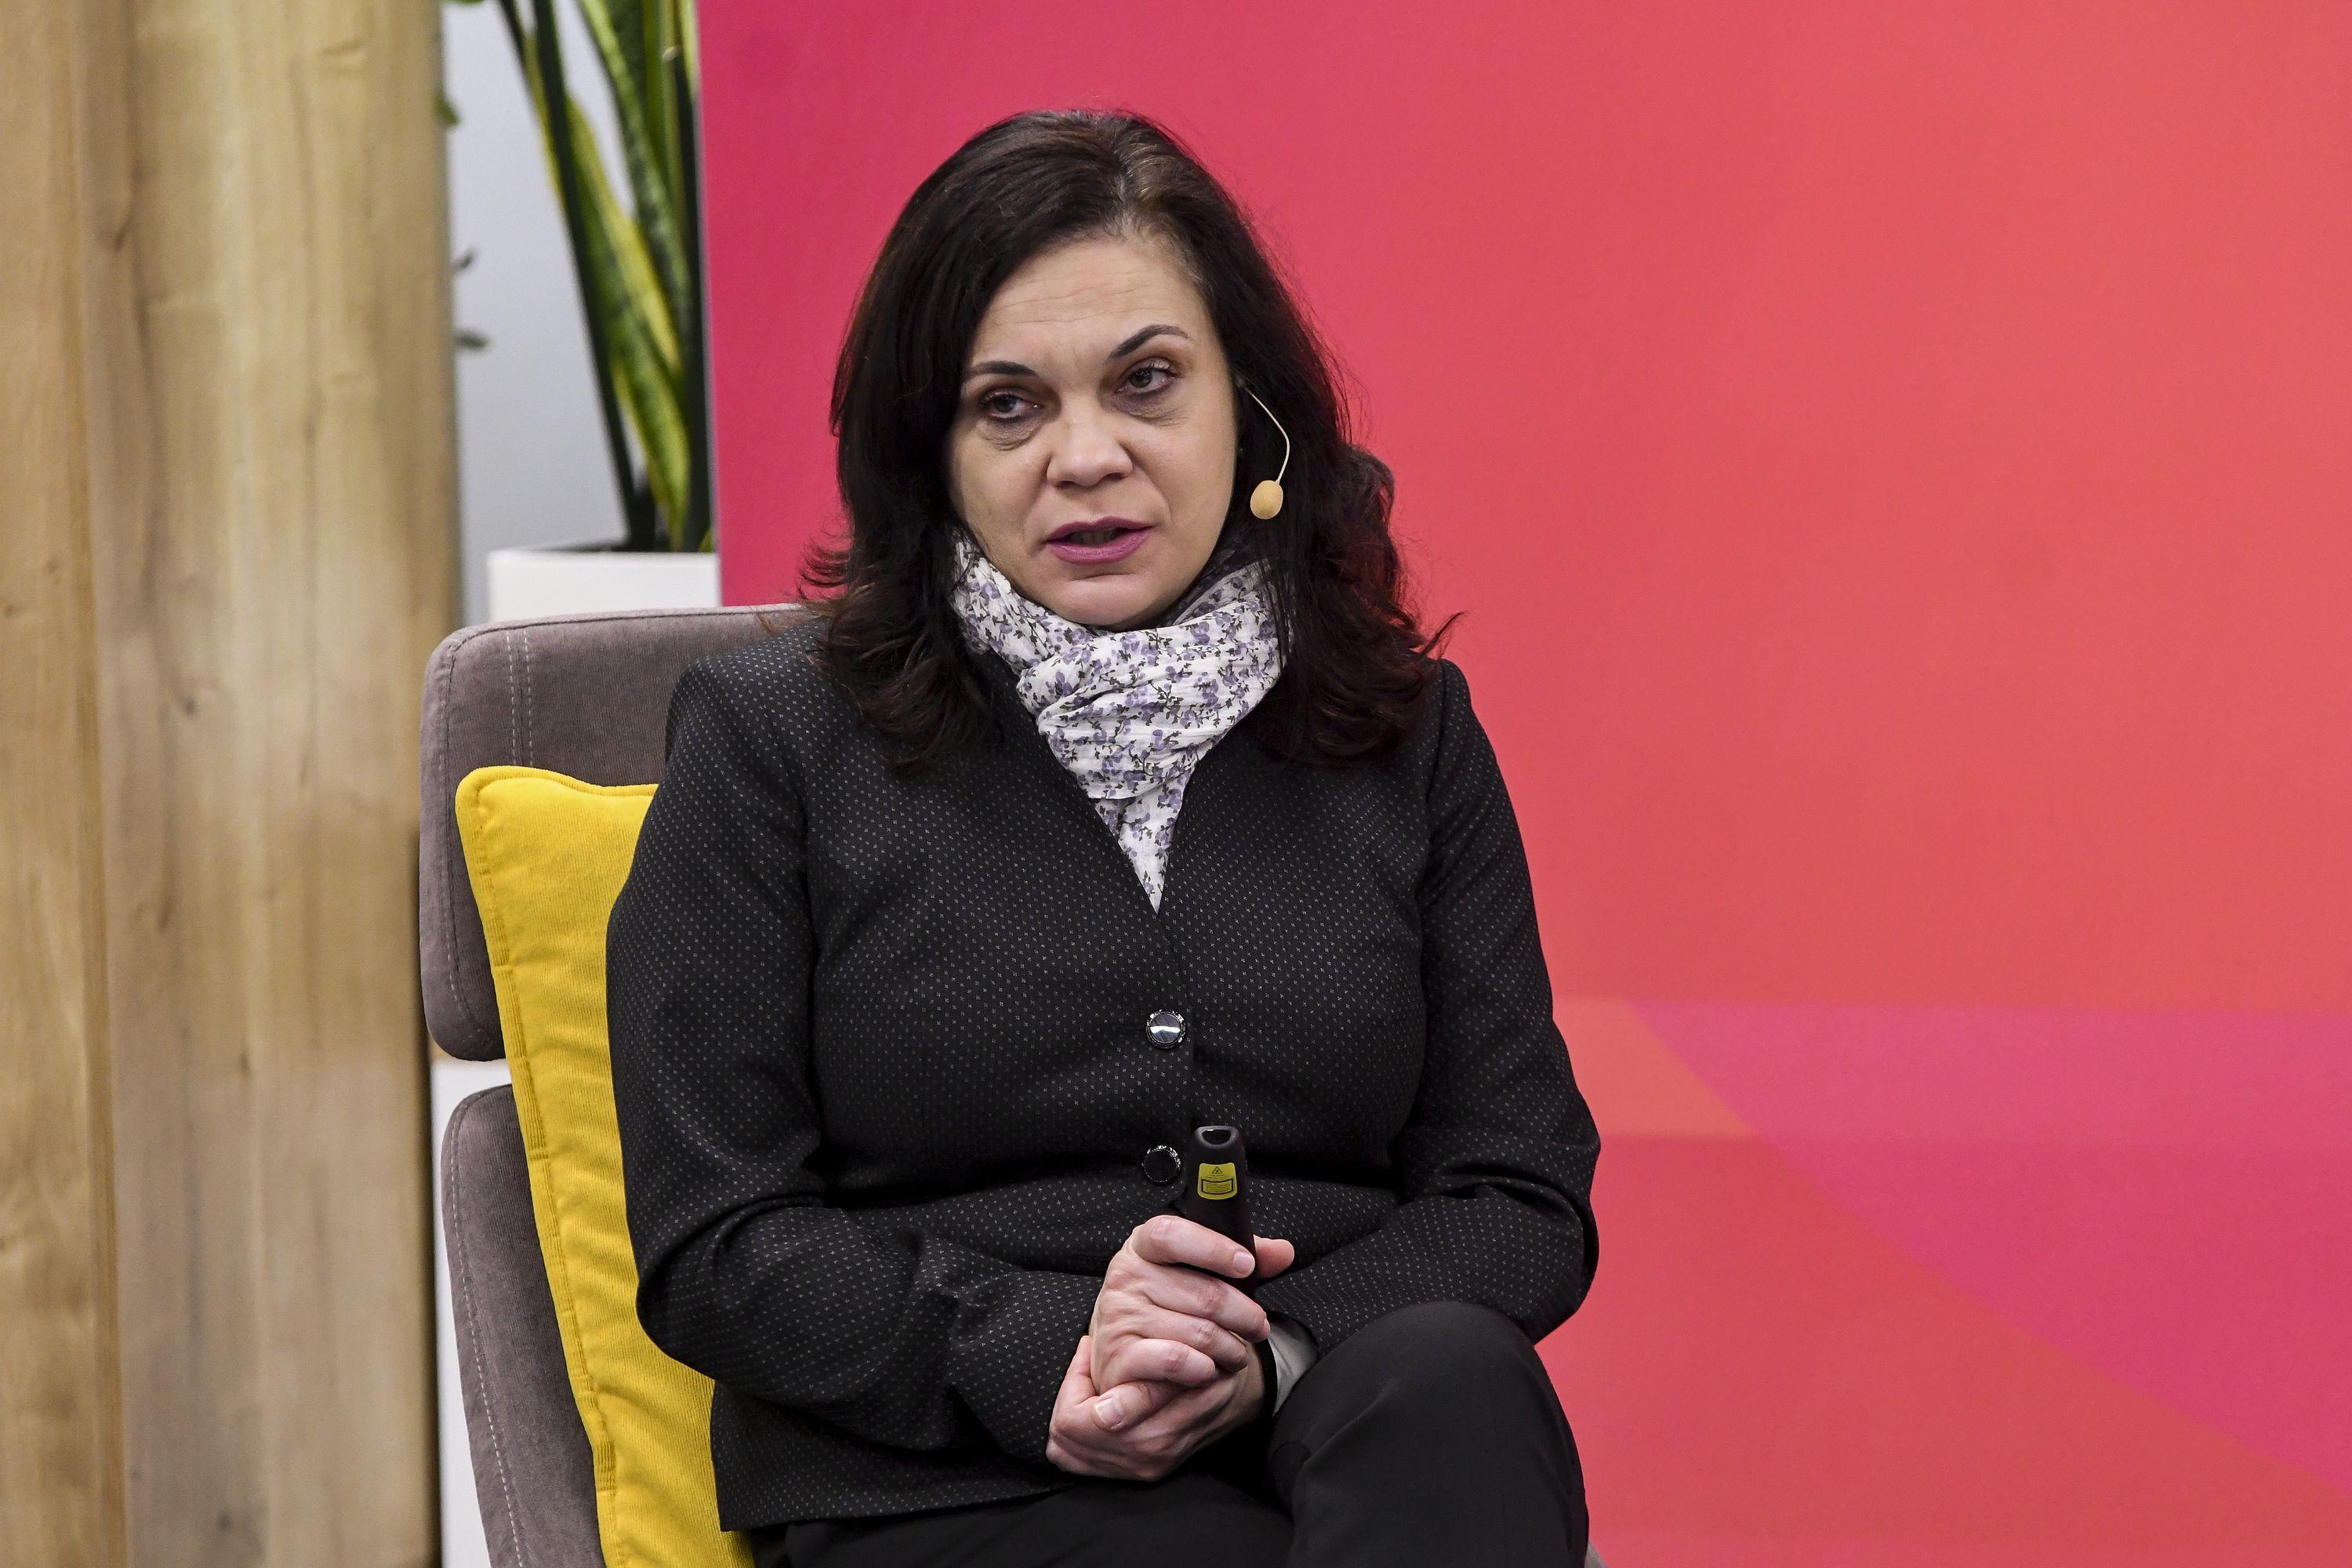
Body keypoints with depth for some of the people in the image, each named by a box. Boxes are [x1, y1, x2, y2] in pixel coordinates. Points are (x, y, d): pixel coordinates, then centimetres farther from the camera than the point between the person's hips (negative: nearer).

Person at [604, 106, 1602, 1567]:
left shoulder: (1407, 733, 14)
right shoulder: (772, 738, 6)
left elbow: (1524, 1195, 10)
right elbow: (713, 1243, 1)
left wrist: (1271, 1358, -11)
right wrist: (1042, 1355, -16)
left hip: (1361, 1438, 4)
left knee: (1446, 1372, -33)